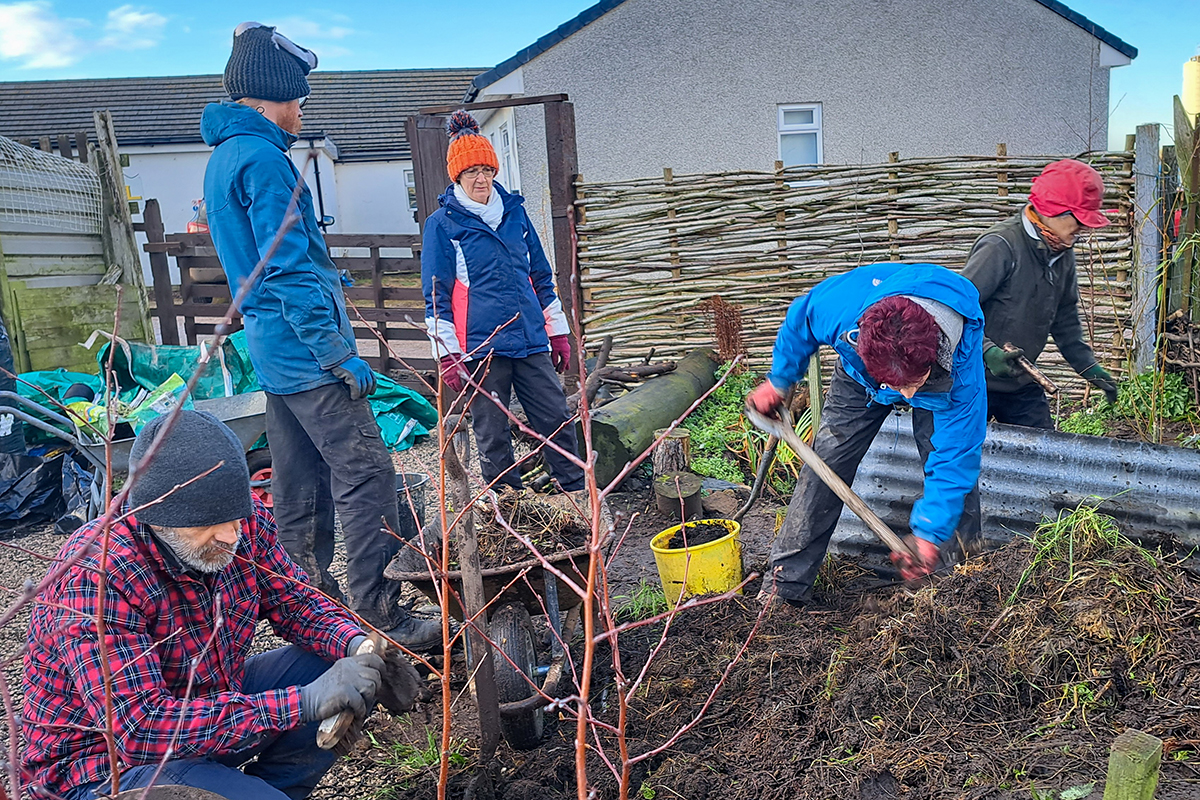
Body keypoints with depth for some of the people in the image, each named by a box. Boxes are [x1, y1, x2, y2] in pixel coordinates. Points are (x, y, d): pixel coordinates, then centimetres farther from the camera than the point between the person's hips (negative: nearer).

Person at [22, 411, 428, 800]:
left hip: (214, 699, 7)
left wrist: (358, 645, -21)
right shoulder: (94, 577, -30)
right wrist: (301, 703, -38)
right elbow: (140, 728, -34)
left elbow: (296, 601, 1)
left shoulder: (245, 522, -11)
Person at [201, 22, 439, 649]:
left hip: (274, 354, 10)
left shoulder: (223, 159, 19)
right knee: (366, 475, -10)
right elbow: (290, 270, -20)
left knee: (300, 483, 14)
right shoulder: (263, 158, -13)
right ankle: (379, 616, -8)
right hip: (305, 348, -10)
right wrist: (343, 357, -18)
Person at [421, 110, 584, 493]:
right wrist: (447, 354, -9)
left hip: (531, 341, 4)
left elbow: (541, 275, 17)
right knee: (492, 436, 5)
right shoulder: (442, 224, -1)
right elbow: (437, 296, -3)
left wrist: (558, 332, 15)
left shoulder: (515, 211, 11)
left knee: (557, 420, 5)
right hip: (480, 348, -4)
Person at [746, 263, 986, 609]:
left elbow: (956, 454, -33)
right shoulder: (838, 305, -44)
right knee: (826, 462, -5)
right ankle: (786, 581, 1)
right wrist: (778, 382, -5)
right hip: (860, 374, 1)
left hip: (940, 386, 0)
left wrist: (929, 533, -33)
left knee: (956, 458, -15)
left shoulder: (962, 367, -44)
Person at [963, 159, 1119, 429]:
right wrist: (987, 350, -33)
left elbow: (1065, 318, 20)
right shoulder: (1001, 246, -20)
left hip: (1022, 383, 8)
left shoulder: (1063, 254, 8)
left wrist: (1088, 367, 15)